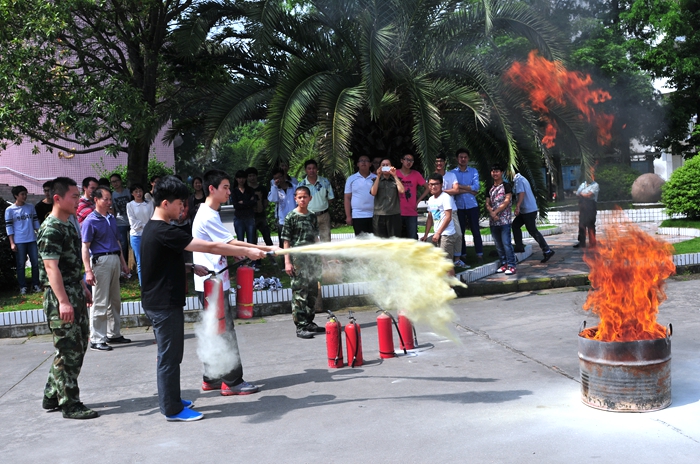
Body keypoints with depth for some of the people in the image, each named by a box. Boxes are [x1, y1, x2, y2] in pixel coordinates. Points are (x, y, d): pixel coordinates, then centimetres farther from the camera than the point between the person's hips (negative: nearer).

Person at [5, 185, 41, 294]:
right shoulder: (10, 210, -2)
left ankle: (35, 285, 14)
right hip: (19, 241, -3)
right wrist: (12, 243, -7)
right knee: (21, 265, 2)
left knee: (36, 263, 4)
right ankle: (22, 287, 9)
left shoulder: (31, 207, 7)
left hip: (32, 240, 3)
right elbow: (8, 227, -3)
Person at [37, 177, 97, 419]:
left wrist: (83, 288, 25)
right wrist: (63, 301, -29)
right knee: (69, 351, -4)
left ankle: (52, 396, 27)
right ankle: (70, 404, 7)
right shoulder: (51, 229, -16)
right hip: (60, 298, -10)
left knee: (78, 347, 15)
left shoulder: (68, 226, 14)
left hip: (75, 295, 10)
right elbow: (51, 267, -23)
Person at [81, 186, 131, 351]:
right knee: (100, 302, -5)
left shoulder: (111, 218, 13)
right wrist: (88, 271, -20)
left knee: (115, 300, 14)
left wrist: (123, 262, 19)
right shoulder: (90, 221, -9)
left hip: (115, 259, 8)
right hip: (100, 260, -8)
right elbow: (85, 247, -13)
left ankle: (114, 334, 25)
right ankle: (96, 340, 2)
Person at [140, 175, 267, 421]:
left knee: (169, 354, 18)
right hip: (164, 303, -10)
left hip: (160, 302, 10)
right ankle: (172, 409, 9)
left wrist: (191, 267, 11)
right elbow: (210, 247, -24)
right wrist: (247, 252, -20)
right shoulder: (164, 232, -23)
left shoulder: (152, 228, 10)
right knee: (169, 356, -1)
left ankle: (171, 400, 29)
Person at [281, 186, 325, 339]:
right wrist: (287, 262, -12)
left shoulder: (312, 216, 11)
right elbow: (286, 242, -6)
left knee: (312, 292, 12)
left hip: (312, 259, 6)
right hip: (298, 260, -6)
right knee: (299, 293, -5)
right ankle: (300, 327, -1)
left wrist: (319, 258, 15)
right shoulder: (291, 217, -5)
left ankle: (309, 322, 23)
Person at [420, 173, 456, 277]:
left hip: (446, 234, -9)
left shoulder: (445, 197, -9)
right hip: (437, 234, 9)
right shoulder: (430, 199, 15)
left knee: (446, 260, -13)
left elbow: (448, 217, -15)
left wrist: (438, 233, -15)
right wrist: (426, 235, 10)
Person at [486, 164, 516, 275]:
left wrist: (495, 212, -12)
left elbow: (506, 201, -9)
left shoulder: (506, 186, 0)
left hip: (504, 220, -6)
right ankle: (504, 264, 16)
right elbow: (487, 204, 11)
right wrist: (492, 213, -9)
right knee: (498, 244, 8)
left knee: (506, 243, -11)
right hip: (493, 221, 6)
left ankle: (511, 266, -8)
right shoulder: (490, 189, 16)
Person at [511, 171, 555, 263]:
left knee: (533, 231, -7)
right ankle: (519, 247, 18)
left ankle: (547, 251, -6)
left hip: (528, 210, -10)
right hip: (525, 210, 10)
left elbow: (521, 193, -25)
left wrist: (517, 206, -29)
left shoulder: (518, 180, -14)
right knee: (515, 225, 15)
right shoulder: (521, 178, 16)